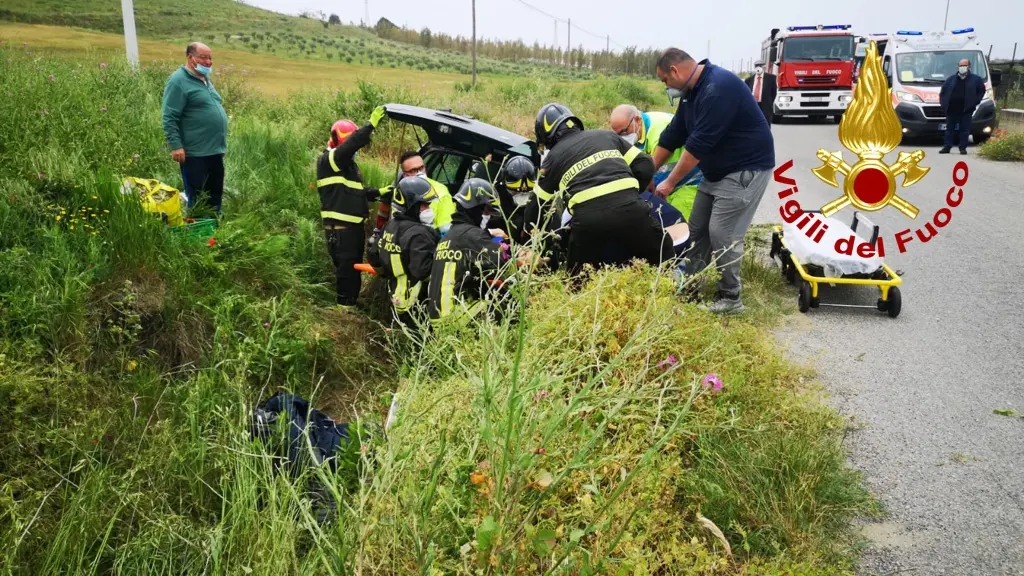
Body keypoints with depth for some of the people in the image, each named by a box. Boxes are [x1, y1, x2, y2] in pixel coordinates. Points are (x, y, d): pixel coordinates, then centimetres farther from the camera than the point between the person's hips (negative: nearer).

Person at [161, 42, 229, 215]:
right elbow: (169, 118, -14)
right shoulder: (178, 81, -10)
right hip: (195, 153, -8)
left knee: (215, 197, 14)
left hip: (215, 151, 8)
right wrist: (176, 146, -20)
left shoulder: (205, 79, 17)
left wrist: (221, 143, 24)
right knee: (198, 200, 0)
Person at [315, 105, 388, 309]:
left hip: (355, 224, 9)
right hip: (340, 227, -9)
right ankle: (346, 305, 1)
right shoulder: (327, 160, -10)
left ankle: (353, 303, 28)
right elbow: (349, 145, -29)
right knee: (346, 267, -8)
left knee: (356, 266, 16)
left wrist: (377, 192, 12)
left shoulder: (349, 163, 19)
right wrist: (370, 125, -31)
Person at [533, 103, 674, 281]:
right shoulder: (607, 135, 25)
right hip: (629, 207, 2)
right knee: (662, 254, 19)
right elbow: (645, 166, 21)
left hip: (588, 217, -1)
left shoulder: (553, 157, 20)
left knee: (581, 276, 19)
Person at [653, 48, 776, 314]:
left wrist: (670, 182, -22)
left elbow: (699, 143, -28)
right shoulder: (691, 92, 6)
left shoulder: (718, 87, -26)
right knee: (697, 229, 10)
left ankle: (730, 298, 2)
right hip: (717, 171, 10)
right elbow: (673, 135, 11)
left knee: (723, 233, -11)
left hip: (746, 169, -10)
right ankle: (690, 287, 18)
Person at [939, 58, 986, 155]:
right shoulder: (951, 79, 11)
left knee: (965, 129, -1)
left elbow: (981, 91, 12)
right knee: (949, 128, 4)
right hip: (952, 109, 2)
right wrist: (943, 103, 5)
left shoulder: (976, 79, 7)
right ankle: (947, 147, 8)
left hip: (966, 109, -2)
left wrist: (975, 102, 1)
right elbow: (943, 91, 16)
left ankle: (963, 147, 4)